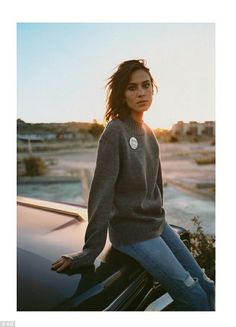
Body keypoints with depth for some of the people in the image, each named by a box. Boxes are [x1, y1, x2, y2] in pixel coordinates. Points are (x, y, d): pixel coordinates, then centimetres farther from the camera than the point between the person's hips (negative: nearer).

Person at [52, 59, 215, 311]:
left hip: (158, 224, 8)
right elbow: (101, 192, -20)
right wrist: (90, 251, -19)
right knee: (195, 298, -3)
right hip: (132, 231, -7)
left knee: (207, 288, 15)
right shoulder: (115, 130, -16)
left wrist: (158, 217, 16)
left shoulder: (148, 133, 8)